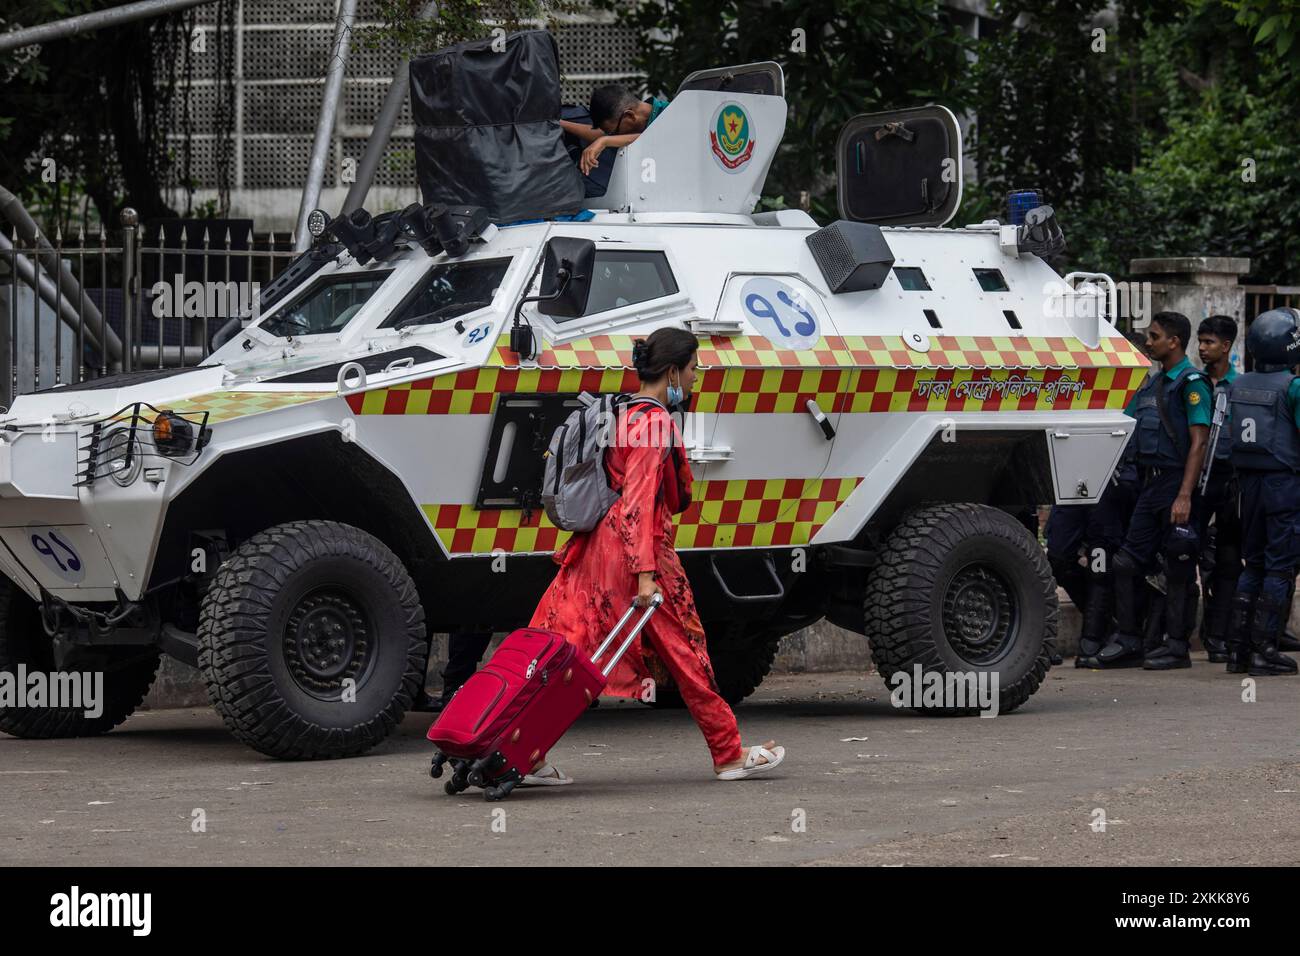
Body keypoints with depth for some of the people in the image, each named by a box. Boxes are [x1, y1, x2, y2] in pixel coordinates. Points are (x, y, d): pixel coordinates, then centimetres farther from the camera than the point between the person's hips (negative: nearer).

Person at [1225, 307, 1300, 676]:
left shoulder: (1238, 385, 6)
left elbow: (1233, 435, 11)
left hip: (1249, 480, 6)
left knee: (1254, 563, 15)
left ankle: (1237, 647, 12)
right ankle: (1264, 650, -3)